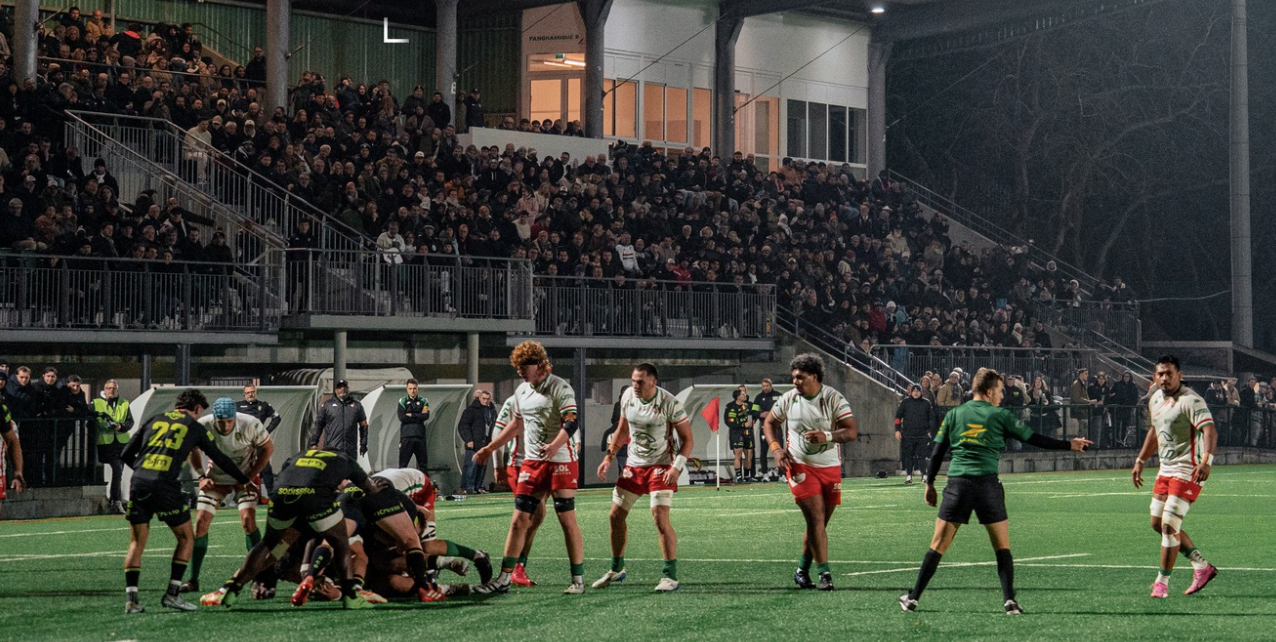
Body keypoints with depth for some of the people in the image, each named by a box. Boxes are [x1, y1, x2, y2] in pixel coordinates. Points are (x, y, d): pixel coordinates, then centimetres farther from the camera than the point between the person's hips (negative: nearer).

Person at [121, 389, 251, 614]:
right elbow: (220, 458, 21)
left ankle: (131, 599, 2)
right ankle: (172, 594, 5)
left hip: (138, 484, 4)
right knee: (186, 538, 13)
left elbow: (126, 454, 20)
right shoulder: (195, 427, 13)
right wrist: (244, 480, 34)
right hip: (164, 486, -4)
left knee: (137, 542, 12)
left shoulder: (155, 420, 21)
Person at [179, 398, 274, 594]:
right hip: (216, 477, 2)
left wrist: (250, 477, -15)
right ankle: (193, 580, 5)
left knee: (248, 521, -19)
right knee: (201, 523, -5)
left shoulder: (250, 425, -28)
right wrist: (202, 476, -9)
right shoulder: (203, 426, -24)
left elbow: (268, 448, -10)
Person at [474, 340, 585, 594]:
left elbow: (571, 423, -20)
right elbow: (516, 424, 27)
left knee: (567, 520, -4)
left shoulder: (560, 388, -10)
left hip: (561, 461, -6)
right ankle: (504, 579, 4)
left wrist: (554, 446, -37)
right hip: (531, 463, 6)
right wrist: (490, 449, 29)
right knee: (519, 520, 3)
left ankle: (578, 579, 5)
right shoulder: (522, 391, 13)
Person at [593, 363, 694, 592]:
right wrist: (609, 457, 9)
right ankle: (617, 569, 27)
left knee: (660, 518, -18)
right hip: (634, 464, 6)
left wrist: (677, 467, -23)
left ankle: (670, 576, -10)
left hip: (661, 466, -6)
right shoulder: (628, 396, -2)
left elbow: (687, 440, -11)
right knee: (616, 516, 8)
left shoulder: (670, 403, -17)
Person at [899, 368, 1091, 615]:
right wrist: (1069, 445, 19)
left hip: (957, 482, 2)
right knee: (1002, 546, 8)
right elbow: (1034, 439, 9)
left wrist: (930, 484, 19)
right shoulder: (999, 416, 5)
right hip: (987, 482, -2)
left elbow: (937, 452, 11)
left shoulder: (953, 415, 11)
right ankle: (1009, 600, -1)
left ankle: (913, 597, 6)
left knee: (938, 545, 6)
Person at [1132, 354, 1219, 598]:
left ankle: (1162, 582, 2)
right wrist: (1140, 461, 25)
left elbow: (1209, 430, -27)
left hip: (1188, 471, -9)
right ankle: (1202, 567, 21)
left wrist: (1206, 460, -42)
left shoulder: (1191, 400, -16)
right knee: (1158, 523, 12)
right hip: (1166, 469, 9)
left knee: (1169, 525, -11)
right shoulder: (1155, 399, 10)